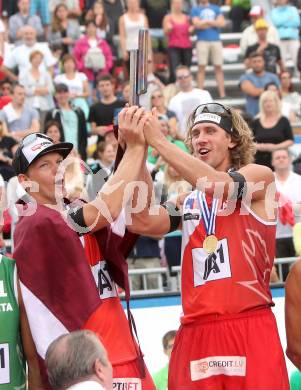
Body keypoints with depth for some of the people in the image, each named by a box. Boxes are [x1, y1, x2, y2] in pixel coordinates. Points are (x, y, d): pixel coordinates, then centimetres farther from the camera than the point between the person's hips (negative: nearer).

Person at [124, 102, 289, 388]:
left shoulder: (260, 176, 6)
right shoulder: (187, 202, 18)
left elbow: (219, 186, -15)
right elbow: (143, 223, 0)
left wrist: (159, 141, -14)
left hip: (250, 329, -4)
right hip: (195, 333, 4)